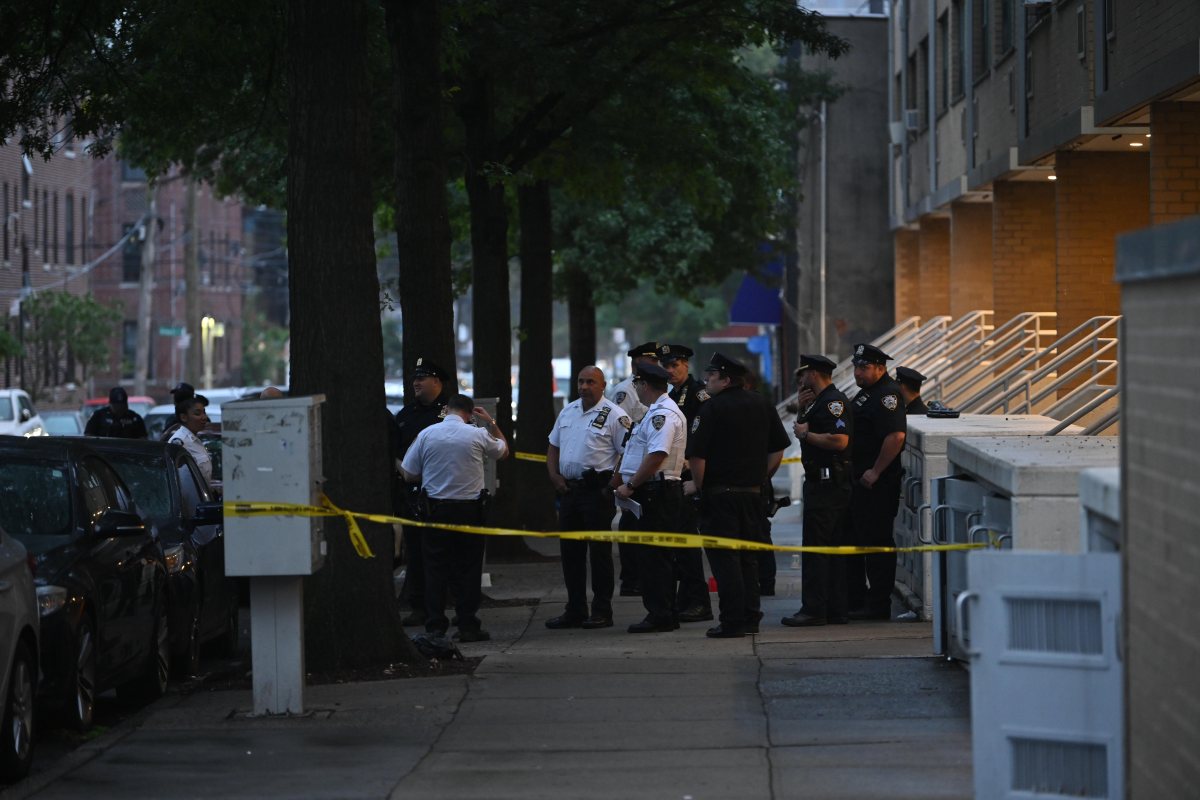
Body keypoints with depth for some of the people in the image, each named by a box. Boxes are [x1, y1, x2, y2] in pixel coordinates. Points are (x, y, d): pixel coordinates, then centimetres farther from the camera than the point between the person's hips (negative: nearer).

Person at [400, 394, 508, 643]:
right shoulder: (478, 435, -4)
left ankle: (435, 626, 4)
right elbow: (504, 450, 16)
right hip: (469, 508, -1)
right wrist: (491, 423, 26)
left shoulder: (426, 434, -2)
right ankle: (467, 626, 5)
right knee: (468, 568, 6)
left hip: (436, 508, 1)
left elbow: (409, 474, 3)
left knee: (436, 568, 6)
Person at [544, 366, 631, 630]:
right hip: (568, 489, 7)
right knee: (570, 551, 10)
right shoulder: (568, 412, 14)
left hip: (597, 490, -7)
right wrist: (555, 477, 7)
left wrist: (614, 483, -16)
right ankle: (575, 611, 18)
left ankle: (602, 611, 3)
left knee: (600, 551, -3)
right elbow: (553, 447, 21)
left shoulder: (614, 416, -7)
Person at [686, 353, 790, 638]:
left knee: (724, 558, -3)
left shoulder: (713, 408, -11)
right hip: (753, 492, 6)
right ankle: (750, 618, 15)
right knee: (748, 556, 14)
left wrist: (697, 485, -2)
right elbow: (778, 449, 12)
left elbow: (696, 455, -16)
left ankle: (732, 622, -7)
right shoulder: (761, 404, 9)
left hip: (719, 493, -6)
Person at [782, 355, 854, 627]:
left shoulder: (834, 401, -14)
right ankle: (835, 610, 13)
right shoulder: (820, 402, 20)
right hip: (819, 482, 11)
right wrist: (802, 421, 13)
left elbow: (840, 440, -25)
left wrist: (806, 434, -16)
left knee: (815, 547, -9)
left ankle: (814, 610, -8)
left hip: (828, 484, -11)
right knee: (833, 548, 11)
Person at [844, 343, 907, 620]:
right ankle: (855, 602, 22)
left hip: (877, 483, -11)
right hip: (860, 481, 11)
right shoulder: (867, 393, 18)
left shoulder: (887, 394, -15)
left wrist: (875, 472, -24)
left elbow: (896, 435, -26)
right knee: (855, 541, 14)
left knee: (876, 542, -6)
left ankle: (878, 606, -3)